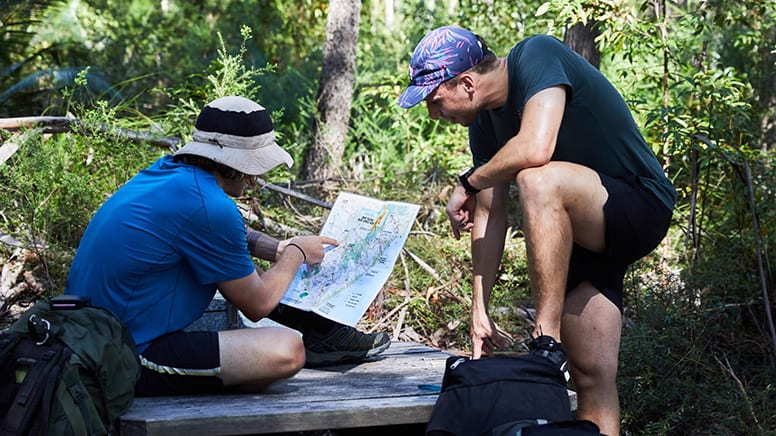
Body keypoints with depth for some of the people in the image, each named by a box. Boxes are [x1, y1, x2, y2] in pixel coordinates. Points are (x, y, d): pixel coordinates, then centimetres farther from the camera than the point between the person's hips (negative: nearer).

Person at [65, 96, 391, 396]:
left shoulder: (169, 171, 7)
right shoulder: (208, 207, -20)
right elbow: (257, 305, -9)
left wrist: (280, 249, 19)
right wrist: (296, 254, 7)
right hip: (130, 363, -10)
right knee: (287, 351, -23)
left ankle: (320, 331, 24)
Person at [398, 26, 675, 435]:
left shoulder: (537, 56, -18)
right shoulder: (484, 125, 5)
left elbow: (535, 148, -34)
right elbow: (489, 219, 5)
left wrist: (468, 183, -17)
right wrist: (479, 310, 0)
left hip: (642, 206, -8)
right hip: (584, 237, 8)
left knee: (538, 180, -34)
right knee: (592, 376, 1)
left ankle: (547, 340, -30)